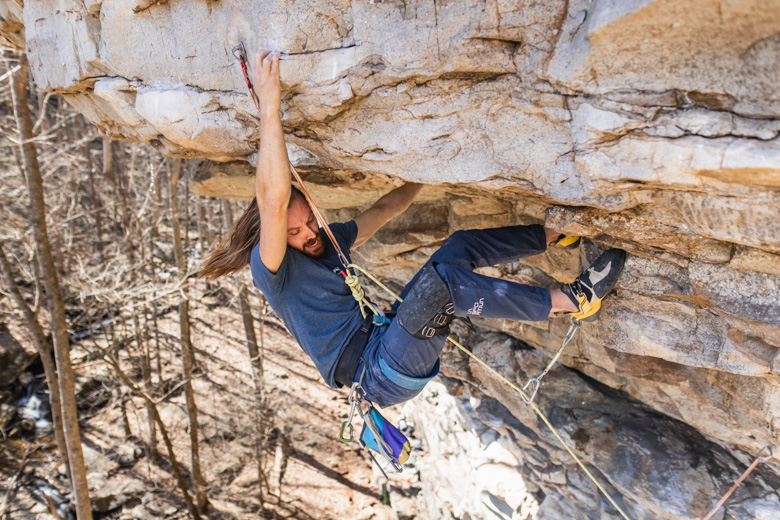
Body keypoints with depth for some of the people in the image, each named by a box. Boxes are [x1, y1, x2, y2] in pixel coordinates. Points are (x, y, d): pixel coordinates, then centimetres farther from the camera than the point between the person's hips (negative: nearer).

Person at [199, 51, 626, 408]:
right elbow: (272, 202, -34)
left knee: (460, 247, 2)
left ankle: (558, 233, 8)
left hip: (385, 339, 9)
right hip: (380, 379, -8)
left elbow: (386, 208, 19)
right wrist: (269, 106, -37)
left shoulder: (327, 240, 10)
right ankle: (571, 300, -22)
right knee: (438, 280, -31)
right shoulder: (271, 268, -14)